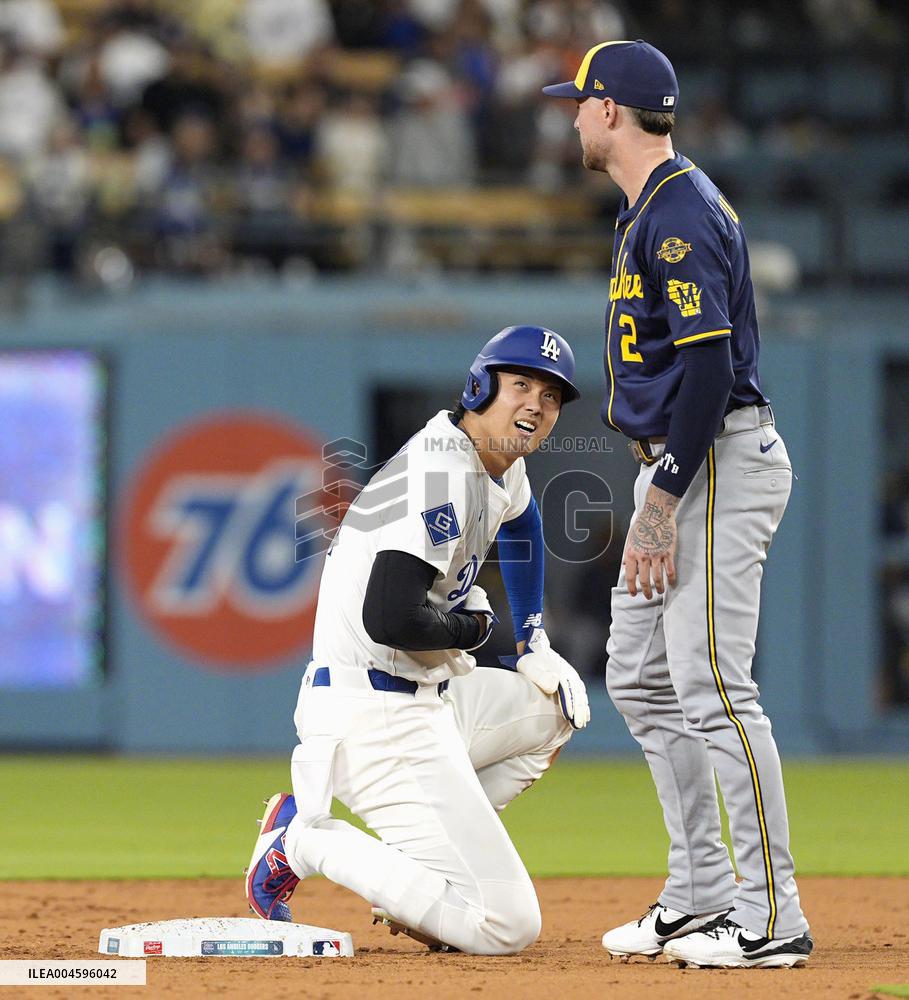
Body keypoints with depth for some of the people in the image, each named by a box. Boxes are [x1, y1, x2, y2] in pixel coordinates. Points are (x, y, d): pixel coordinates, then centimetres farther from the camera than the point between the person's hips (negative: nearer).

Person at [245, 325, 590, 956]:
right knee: (508, 926, -15)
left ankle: (429, 847, 14)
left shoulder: (502, 464, 12)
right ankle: (309, 840, -5)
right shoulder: (441, 473, -19)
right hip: (377, 718, -10)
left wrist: (534, 644, 32)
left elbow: (518, 520, 40)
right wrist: (472, 627, -10)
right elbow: (390, 617, -30)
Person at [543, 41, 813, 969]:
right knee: (639, 678, 14)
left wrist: (663, 502, -24)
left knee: (711, 687, -12)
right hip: (674, 466, 11)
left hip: (716, 465, -11)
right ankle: (700, 894, 19)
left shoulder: (682, 214, -17)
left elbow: (711, 365, -23)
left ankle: (771, 917, -10)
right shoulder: (649, 209, 16)